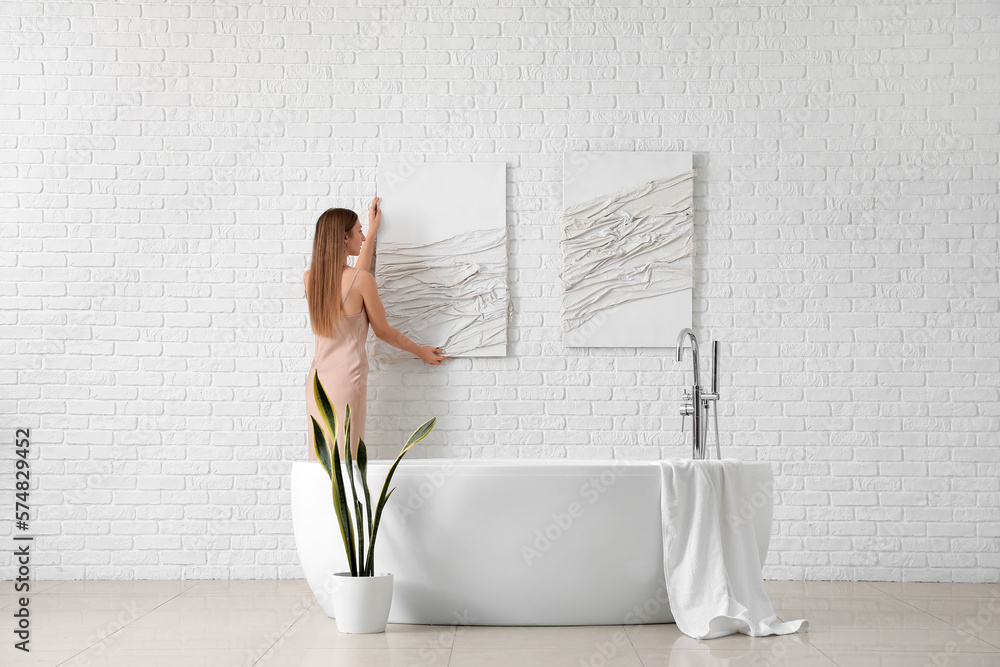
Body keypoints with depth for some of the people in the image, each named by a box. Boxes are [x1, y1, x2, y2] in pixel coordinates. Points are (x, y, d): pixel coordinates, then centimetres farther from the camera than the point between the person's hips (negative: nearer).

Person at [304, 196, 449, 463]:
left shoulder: (310, 278, 4)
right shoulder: (361, 280, -13)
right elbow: (383, 331, -2)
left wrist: (372, 233, 33)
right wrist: (420, 351, 14)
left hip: (317, 377, 6)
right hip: (347, 377, -6)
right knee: (343, 459, -1)